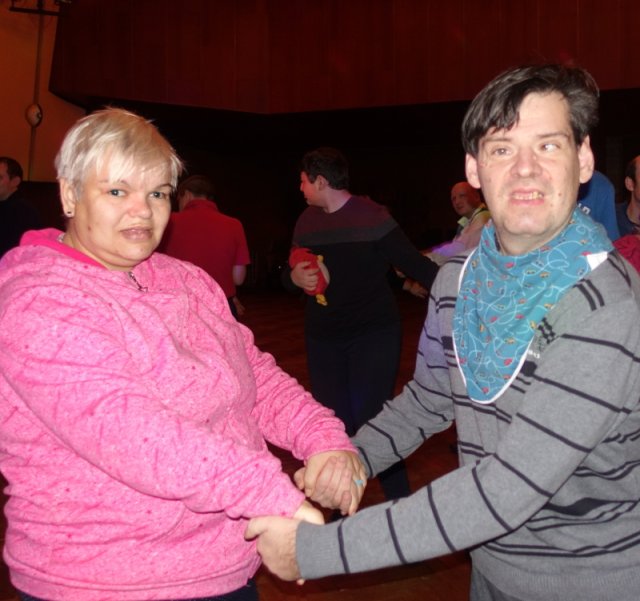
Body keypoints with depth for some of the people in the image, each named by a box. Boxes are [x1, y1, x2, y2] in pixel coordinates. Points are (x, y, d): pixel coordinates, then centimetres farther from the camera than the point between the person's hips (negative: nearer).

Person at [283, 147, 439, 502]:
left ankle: (399, 502, 6)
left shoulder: (371, 215, -10)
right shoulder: (307, 221, 8)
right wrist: (295, 277, -9)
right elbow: (289, 276, 14)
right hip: (323, 336, 6)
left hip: (374, 333, -5)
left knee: (370, 419, -11)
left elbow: (412, 263, -12)